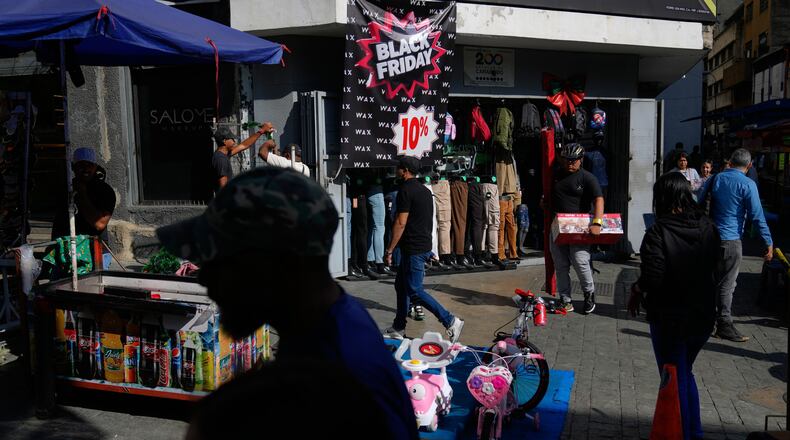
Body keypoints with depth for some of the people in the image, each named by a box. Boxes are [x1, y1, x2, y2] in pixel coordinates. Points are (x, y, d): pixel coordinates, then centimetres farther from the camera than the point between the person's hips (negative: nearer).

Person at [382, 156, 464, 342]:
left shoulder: (405, 191, -15)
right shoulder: (425, 190, 14)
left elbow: (401, 223, -19)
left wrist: (389, 250, -15)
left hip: (413, 249, -10)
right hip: (423, 245, 10)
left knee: (415, 290, -5)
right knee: (401, 285, 16)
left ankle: (450, 321, -6)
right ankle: (398, 328, 23)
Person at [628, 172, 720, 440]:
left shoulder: (658, 232, -22)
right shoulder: (708, 228, -3)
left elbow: (652, 279, -24)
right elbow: (713, 270, 4)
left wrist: (636, 291, -5)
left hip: (669, 319, -6)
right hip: (703, 316, 6)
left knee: (675, 381, 11)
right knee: (685, 372, 26)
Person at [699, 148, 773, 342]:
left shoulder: (715, 179, 7)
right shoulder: (747, 185, -9)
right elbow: (757, 216, -11)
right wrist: (769, 243, -5)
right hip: (731, 240, -5)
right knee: (727, 284, 1)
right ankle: (724, 325, 6)